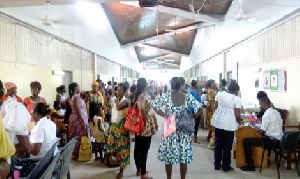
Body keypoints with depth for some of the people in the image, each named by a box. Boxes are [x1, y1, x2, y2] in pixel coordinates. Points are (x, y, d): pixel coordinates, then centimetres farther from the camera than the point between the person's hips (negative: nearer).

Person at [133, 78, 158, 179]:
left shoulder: (137, 95, 7)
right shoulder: (143, 95, -18)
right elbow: (142, 108, -35)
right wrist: (145, 119, -22)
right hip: (145, 126, -9)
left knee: (137, 149, 16)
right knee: (144, 150, 0)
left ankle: (138, 169, 31)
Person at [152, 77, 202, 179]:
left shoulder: (166, 97, -8)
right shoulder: (188, 97, -6)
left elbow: (154, 105, -11)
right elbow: (198, 111, -14)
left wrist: (164, 115, -2)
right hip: (184, 131, 1)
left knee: (168, 156, 13)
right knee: (184, 157, 11)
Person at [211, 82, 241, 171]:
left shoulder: (219, 94, 3)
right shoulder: (237, 98, -8)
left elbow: (215, 107, 8)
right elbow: (237, 115, -11)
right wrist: (239, 122, 8)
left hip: (218, 122, 4)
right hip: (229, 124, -4)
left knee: (218, 144, 14)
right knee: (227, 146, 8)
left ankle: (217, 165, 23)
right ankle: (226, 166, 18)